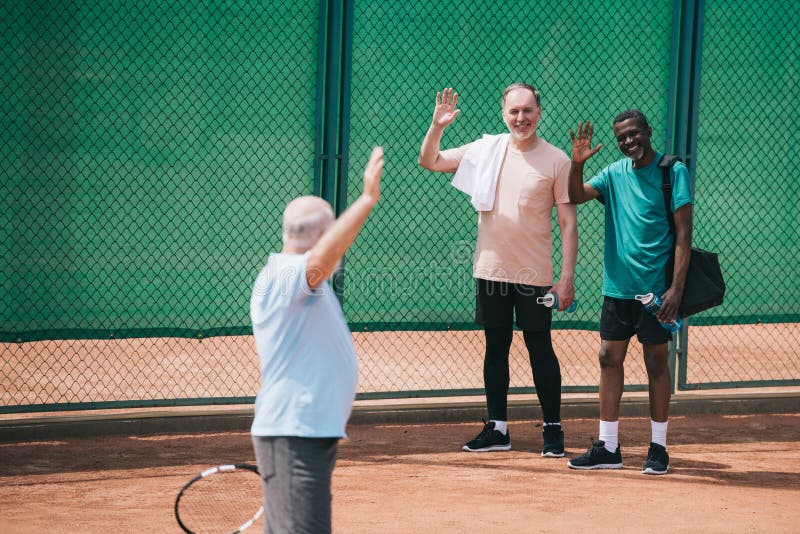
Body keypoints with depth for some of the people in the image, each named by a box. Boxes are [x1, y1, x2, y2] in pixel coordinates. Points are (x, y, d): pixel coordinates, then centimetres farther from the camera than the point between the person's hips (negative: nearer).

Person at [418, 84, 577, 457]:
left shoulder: (556, 160, -4)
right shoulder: (486, 150, 5)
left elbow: (568, 222, -4)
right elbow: (429, 161, 10)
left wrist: (567, 276, -10)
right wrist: (437, 126, -9)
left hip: (534, 274, -3)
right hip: (491, 270, 4)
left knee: (540, 349, 1)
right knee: (495, 348, 9)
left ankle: (553, 429, 10)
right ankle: (497, 429, 17)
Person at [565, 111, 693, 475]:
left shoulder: (673, 172, -6)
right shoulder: (615, 174, 8)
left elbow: (683, 233, -10)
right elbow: (576, 196, -1)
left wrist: (677, 287, -16)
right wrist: (577, 164, -18)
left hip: (656, 289, -5)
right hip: (617, 285, 5)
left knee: (656, 361, 1)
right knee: (609, 358, 5)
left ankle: (658, 448, 10)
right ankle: (607, 448, 11)